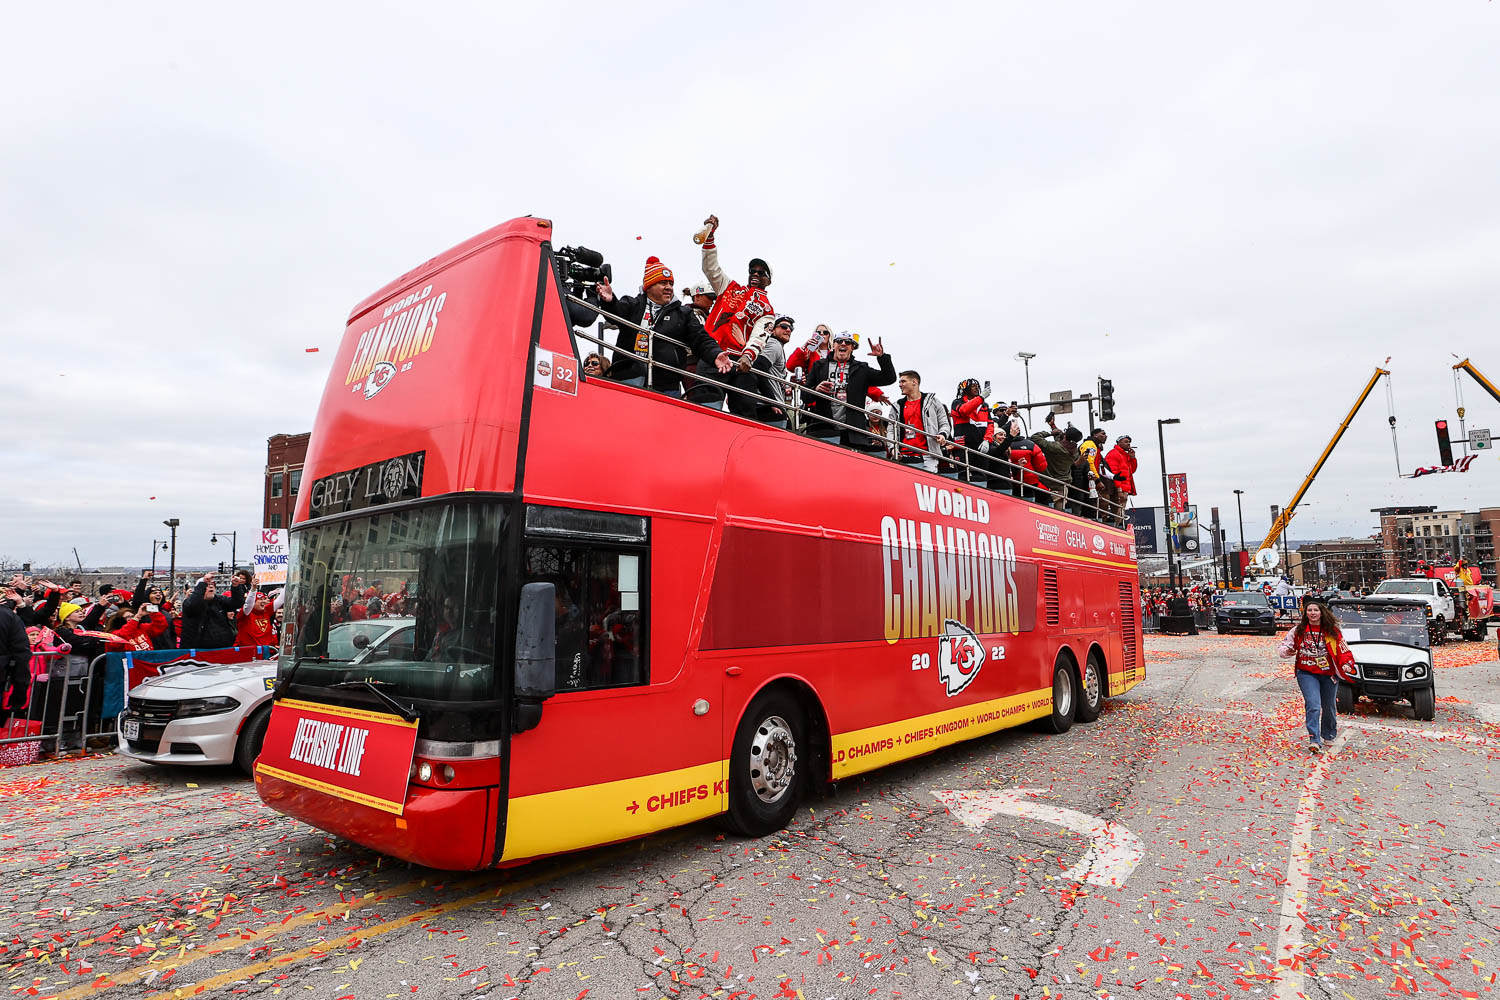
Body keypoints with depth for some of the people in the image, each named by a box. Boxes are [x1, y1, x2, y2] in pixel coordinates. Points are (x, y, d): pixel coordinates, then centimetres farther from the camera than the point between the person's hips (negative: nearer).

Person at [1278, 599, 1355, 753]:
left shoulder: (1333, 631, -1)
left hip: (1329, 675, 2)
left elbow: (1344, 650, 1)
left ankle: (1329, 735, 40)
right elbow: (1285, 644, 9)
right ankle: (1314, 740, -15)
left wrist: (1346, 663, -16)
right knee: (1313, 706, -15)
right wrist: (1287, 651, -13)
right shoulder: (1298, 631, -1)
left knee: (1329, 707, 16)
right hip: (1307, 674, -1)